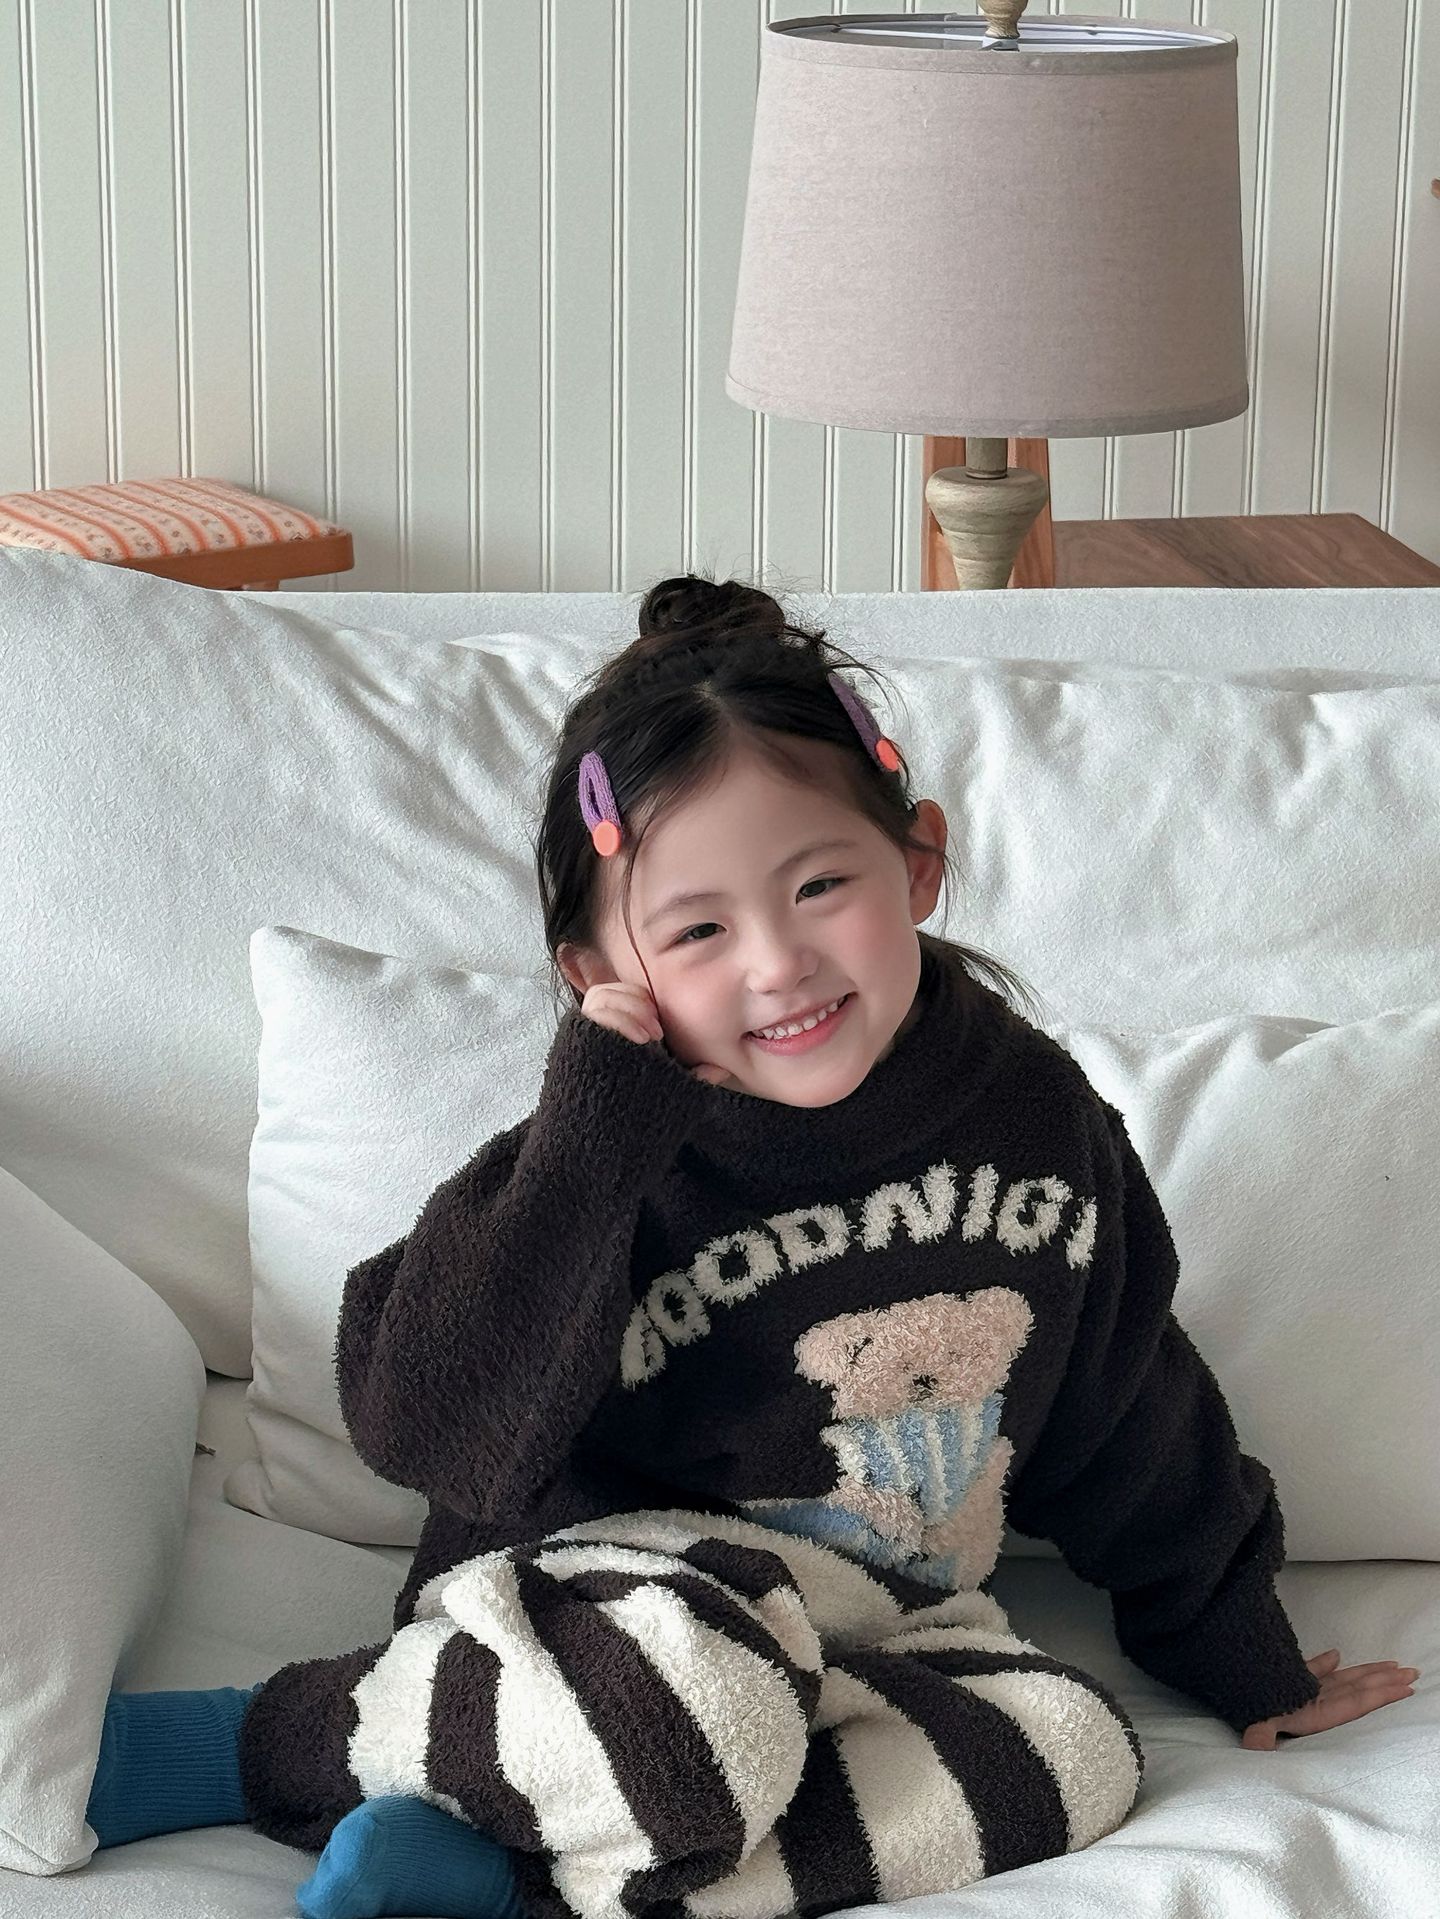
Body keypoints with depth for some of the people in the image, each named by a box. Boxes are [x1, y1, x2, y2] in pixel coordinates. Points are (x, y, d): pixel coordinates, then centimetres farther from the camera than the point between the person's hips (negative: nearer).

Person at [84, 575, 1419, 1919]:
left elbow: (1130, 1429, 14)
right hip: (591, 1594, -5)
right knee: (705, 1711, -39)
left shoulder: (1034, 1115, -1)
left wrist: (1248, 1667, 21)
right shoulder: (612, 1159, -13)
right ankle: (266, 1744, -13)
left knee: (1074, 1753, -26)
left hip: (872, 1635, 5)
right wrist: (588, 1140, -27)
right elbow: (429, 1430, -25)